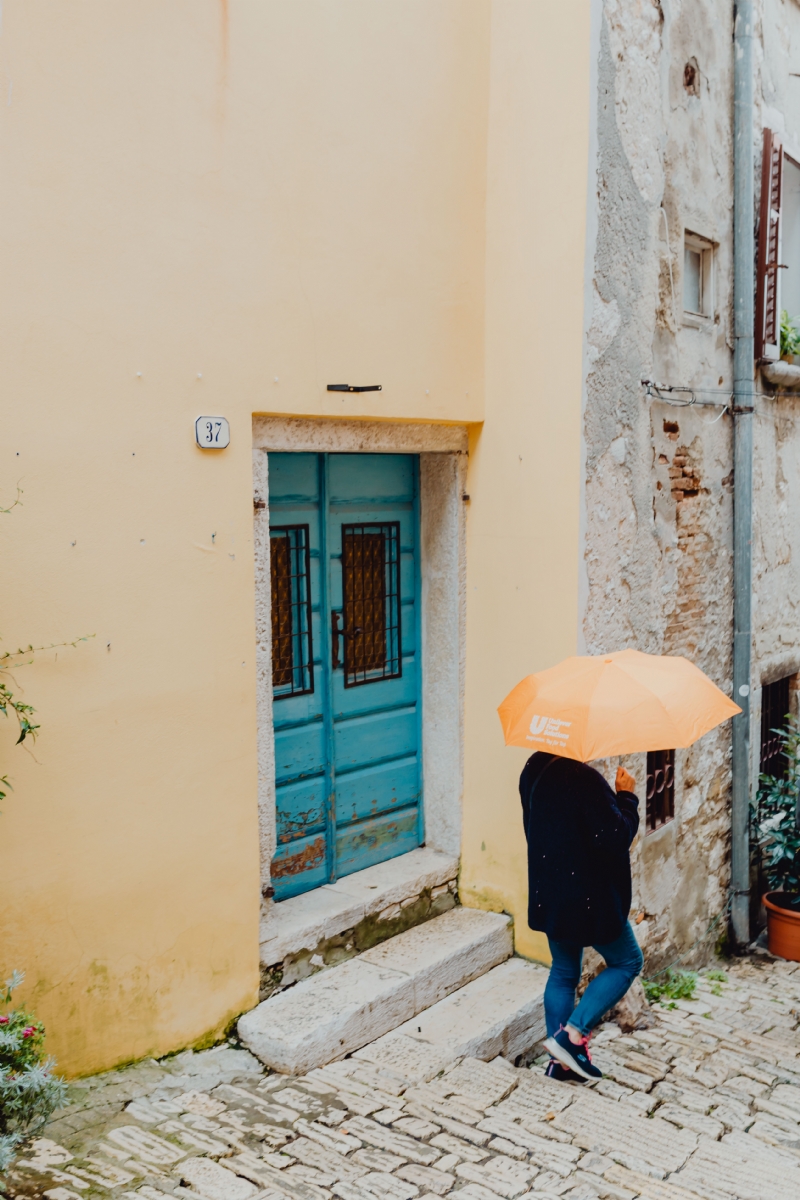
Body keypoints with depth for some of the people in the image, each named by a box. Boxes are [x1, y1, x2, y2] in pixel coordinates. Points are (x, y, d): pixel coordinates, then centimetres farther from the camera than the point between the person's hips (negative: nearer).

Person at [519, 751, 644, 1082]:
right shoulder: (584, 779, -27)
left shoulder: (533, 770, 0)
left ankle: (560, 1060, 26)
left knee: (563, 973, 21)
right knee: (627, 962, 14)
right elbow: (616, 839, -25)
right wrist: (626, 795, -13)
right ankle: (573, 1033, 5)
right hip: (588, 896, -8)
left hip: (547, 893, 8)